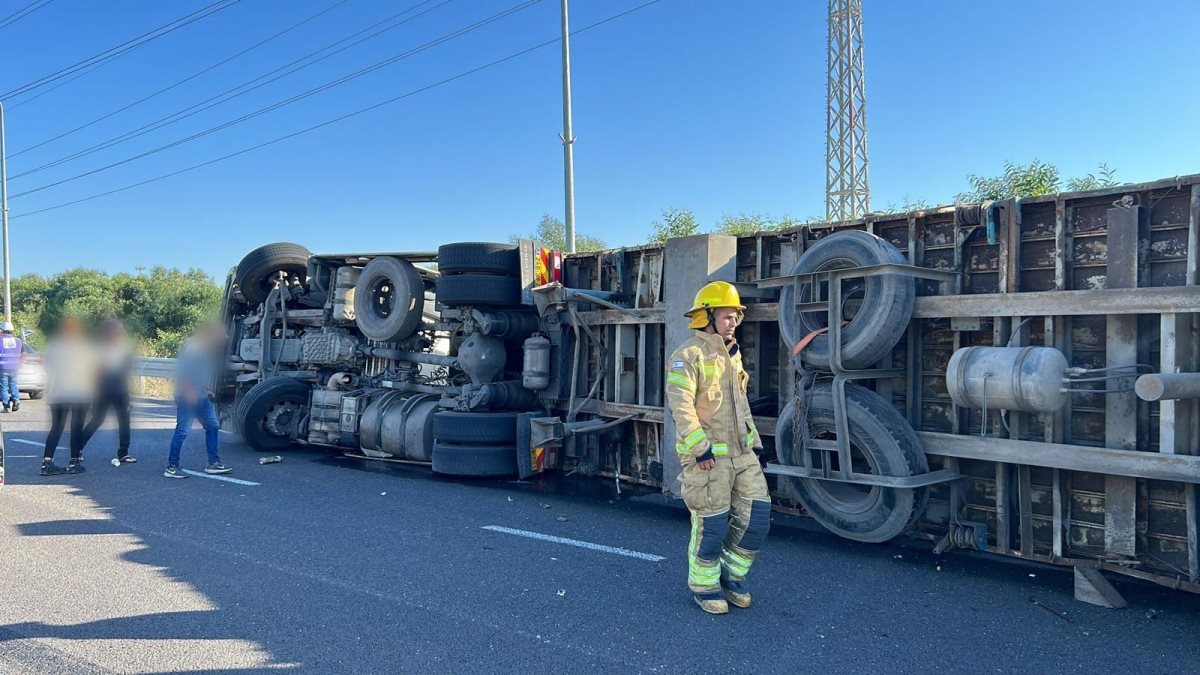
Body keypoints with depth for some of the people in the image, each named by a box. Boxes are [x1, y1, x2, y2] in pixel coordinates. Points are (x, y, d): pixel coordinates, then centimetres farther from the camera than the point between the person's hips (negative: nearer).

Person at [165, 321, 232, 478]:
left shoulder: (208, 348, 14)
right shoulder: (192, 346, -14)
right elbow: (181, 371, -21)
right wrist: (189, 391, -24)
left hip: (202, 396, 10)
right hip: (188, 397, -10)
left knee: (213, 427, 9)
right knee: (182, 430, -7)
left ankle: (213, 463, 15)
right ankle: (171, 467, 0)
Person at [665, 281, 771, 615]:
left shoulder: (732, 355, 16)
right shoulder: (688, 355, -12)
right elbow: (680, 405, -21)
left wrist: (754, 439, 19)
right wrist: (701, 449, -24)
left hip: (741, 453, 8)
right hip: (708, 457, -7)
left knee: (757, 516, 5)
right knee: (712, 524, 2)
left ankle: (732, 574, 26)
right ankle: (704, 585, 23)